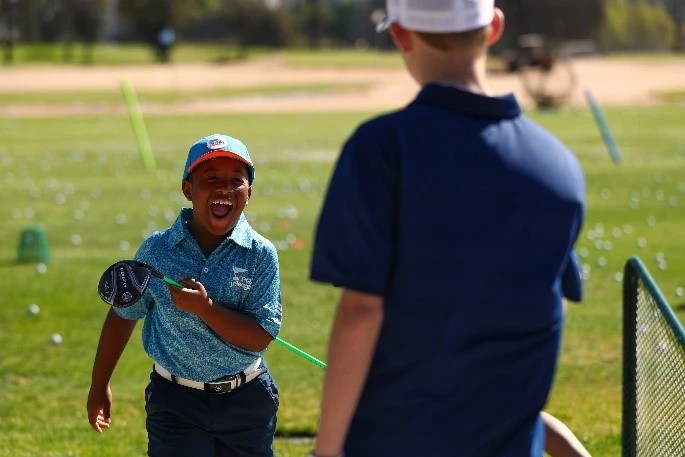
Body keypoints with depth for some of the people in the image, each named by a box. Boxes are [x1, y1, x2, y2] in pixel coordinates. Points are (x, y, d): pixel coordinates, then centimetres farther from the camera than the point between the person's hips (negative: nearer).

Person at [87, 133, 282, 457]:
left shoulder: (260, 254, -8)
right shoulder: (156, 251, -5)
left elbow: (261, 336, -14)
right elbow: (123, 315, 8)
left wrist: (204, 308, -28)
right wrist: (99, 385, 14)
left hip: (246, 400, 1)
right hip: (175, 400, -1)